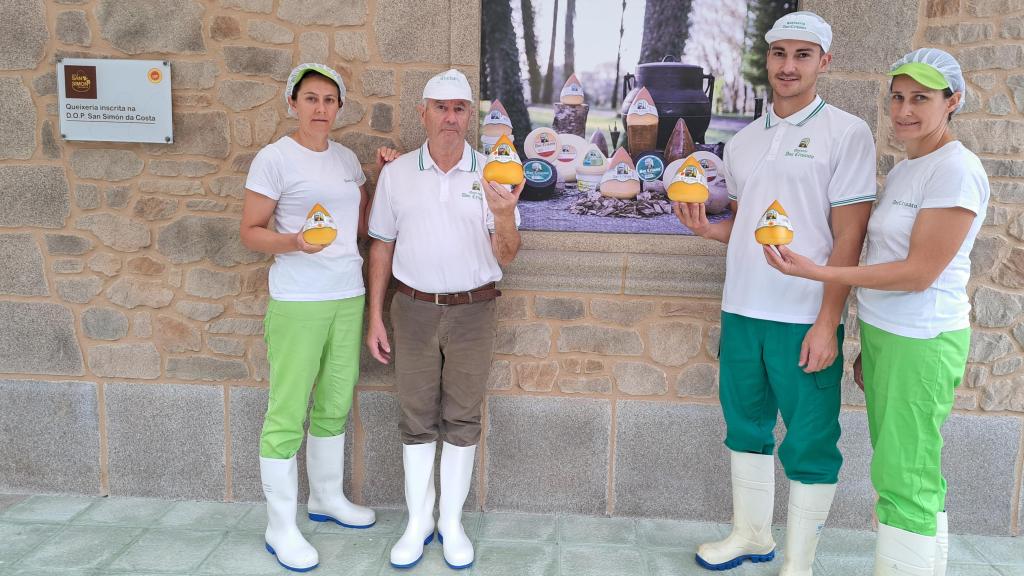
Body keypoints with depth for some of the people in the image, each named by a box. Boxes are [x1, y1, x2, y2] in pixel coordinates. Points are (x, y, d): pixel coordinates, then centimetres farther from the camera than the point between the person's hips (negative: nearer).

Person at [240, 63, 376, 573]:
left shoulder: (347, 158, 12)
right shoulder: (274, 158, -7)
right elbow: (250, 233, -7)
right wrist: (295, 242, -25)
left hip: (348, 297, 6)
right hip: (297, 303, -6)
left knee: (335, 405, 16)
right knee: (288, 414, 0)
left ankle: (327, 497, 35)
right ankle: (280, 527, 13)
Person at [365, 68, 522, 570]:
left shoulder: (490, 174, -2)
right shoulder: (396, 173, 1)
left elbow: (506, 255, -3)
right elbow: (381, 247, 6)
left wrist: (505, 215, -24)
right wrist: (374, 318, 3)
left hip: (472, 309, 0)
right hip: (413, 308, 1)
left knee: (462, 419, 7)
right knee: (416, 418, 8)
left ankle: (451, 522, 22)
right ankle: (418, 522, 22)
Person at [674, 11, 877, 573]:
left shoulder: (846, 133, -4)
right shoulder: (742, 142, 12)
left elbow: (848, 238, -9)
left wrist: (827, 323, -15)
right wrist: (705, 227, -1)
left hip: (805, 319, -5)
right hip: (741, 312, 6)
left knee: (809, 443, 3)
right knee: (746, 425, 16)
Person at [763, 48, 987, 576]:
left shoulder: (956, 170, -13)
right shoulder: (904, 168, 13)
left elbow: (919, 273, -18)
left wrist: (815, 272, -21)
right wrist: (870, 345, 15)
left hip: (919, 343, -8)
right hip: (883, 334, 8)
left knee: (903, 477, -2)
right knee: (916, 472, 14)